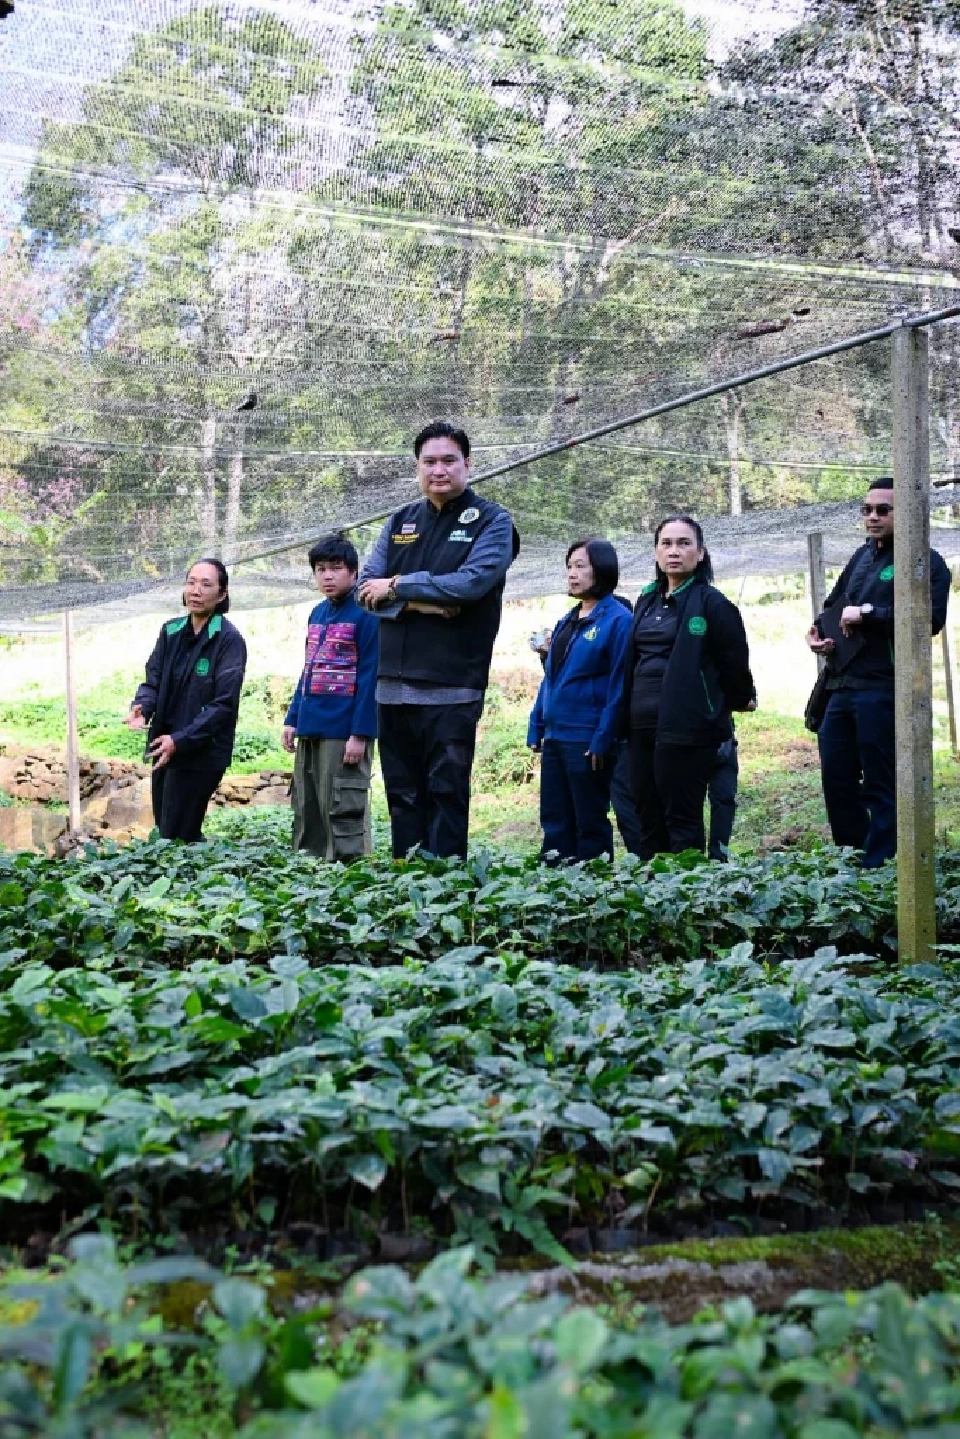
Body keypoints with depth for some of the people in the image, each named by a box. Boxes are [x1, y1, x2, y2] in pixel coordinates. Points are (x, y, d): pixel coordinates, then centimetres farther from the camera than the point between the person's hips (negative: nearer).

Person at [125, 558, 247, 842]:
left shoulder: (229, 640, -12)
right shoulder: (171, 632, 8)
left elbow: (224, 703, -17)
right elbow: (153, 679, 7)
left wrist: (180, 740, -24)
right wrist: (142, 707, -16)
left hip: (202, 753, -7)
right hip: (166, 748, 7)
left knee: (176, 839, -8)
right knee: (164, 832, 14)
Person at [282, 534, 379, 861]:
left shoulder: (364, 615, -9)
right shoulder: (316, 614, 15)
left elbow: (369, 678, -14)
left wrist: (360, 734, -18)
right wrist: (292, 719, 14)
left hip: (344, 732, -8)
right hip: (310, 729, 8)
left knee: (342, 810, -6)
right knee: (305, 810, 14)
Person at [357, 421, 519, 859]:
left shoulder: (491, 521, 1)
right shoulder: (400, 521, 14)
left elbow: (471, 583, -16)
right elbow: (366, 587, 4)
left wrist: (398, 586, -7)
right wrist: (422, 603, -13)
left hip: (452, 687, -5)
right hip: (393, 683, 5)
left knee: (446, 792, -2)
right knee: (402, 793, 9)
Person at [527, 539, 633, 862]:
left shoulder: (617, 620, -9)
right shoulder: (567, 621, 15)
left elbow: (618, 686, -14)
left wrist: (603, 740, -18)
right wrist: (535, 727, 11)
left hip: (587, 740, -8)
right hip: (555, 736, 8)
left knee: (590, 823, 3)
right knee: (554, 821, 13)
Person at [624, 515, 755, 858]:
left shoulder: (711, 603, -7)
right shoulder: (648, 600, 15)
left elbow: (734, 661, -3)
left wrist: (740, 700, 10)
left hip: (687, 727, -7)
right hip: (642, 726, 7)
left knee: (682, 821, -3)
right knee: (649, 820, 10)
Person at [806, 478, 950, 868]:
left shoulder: (925, 562, -4)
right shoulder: (862, 556, 19)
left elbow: (930, 618, -19)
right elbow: (832, 604, 30)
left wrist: (867, 612, -17)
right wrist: (817, 632, 8)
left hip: (883, 690, -7)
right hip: (841, 688, 8)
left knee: (881, 787, -2)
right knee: (836, 781, 10)